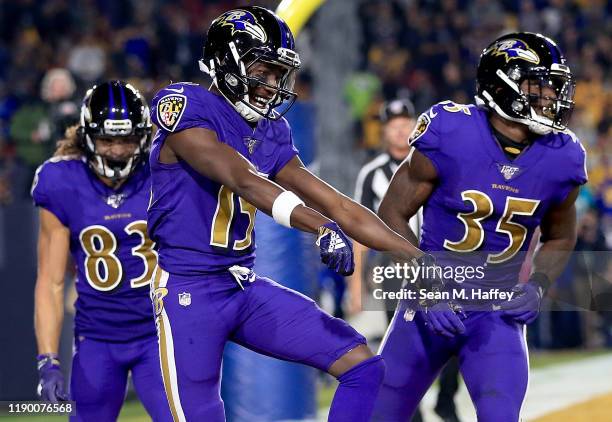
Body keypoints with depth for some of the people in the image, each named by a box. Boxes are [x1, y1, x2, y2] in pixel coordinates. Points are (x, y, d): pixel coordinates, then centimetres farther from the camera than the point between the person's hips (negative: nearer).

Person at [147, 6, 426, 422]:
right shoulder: (184, 108, -12)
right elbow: (243, 181, -27)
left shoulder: (272, 134, 10)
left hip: (248, 289, 7)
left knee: (363, 367, -3)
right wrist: (321, 226, -40)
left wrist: (423, 260, 6)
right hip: (189, 292, -7)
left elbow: (339, 206, 11)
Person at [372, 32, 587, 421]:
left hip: (499, 313, 1)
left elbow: (560, 238, 11)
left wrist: (537, 286, -8)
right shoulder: (450, 137, -18)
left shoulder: (560, 159, -8)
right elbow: (392, 215, -9)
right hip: (432, 302, -1)